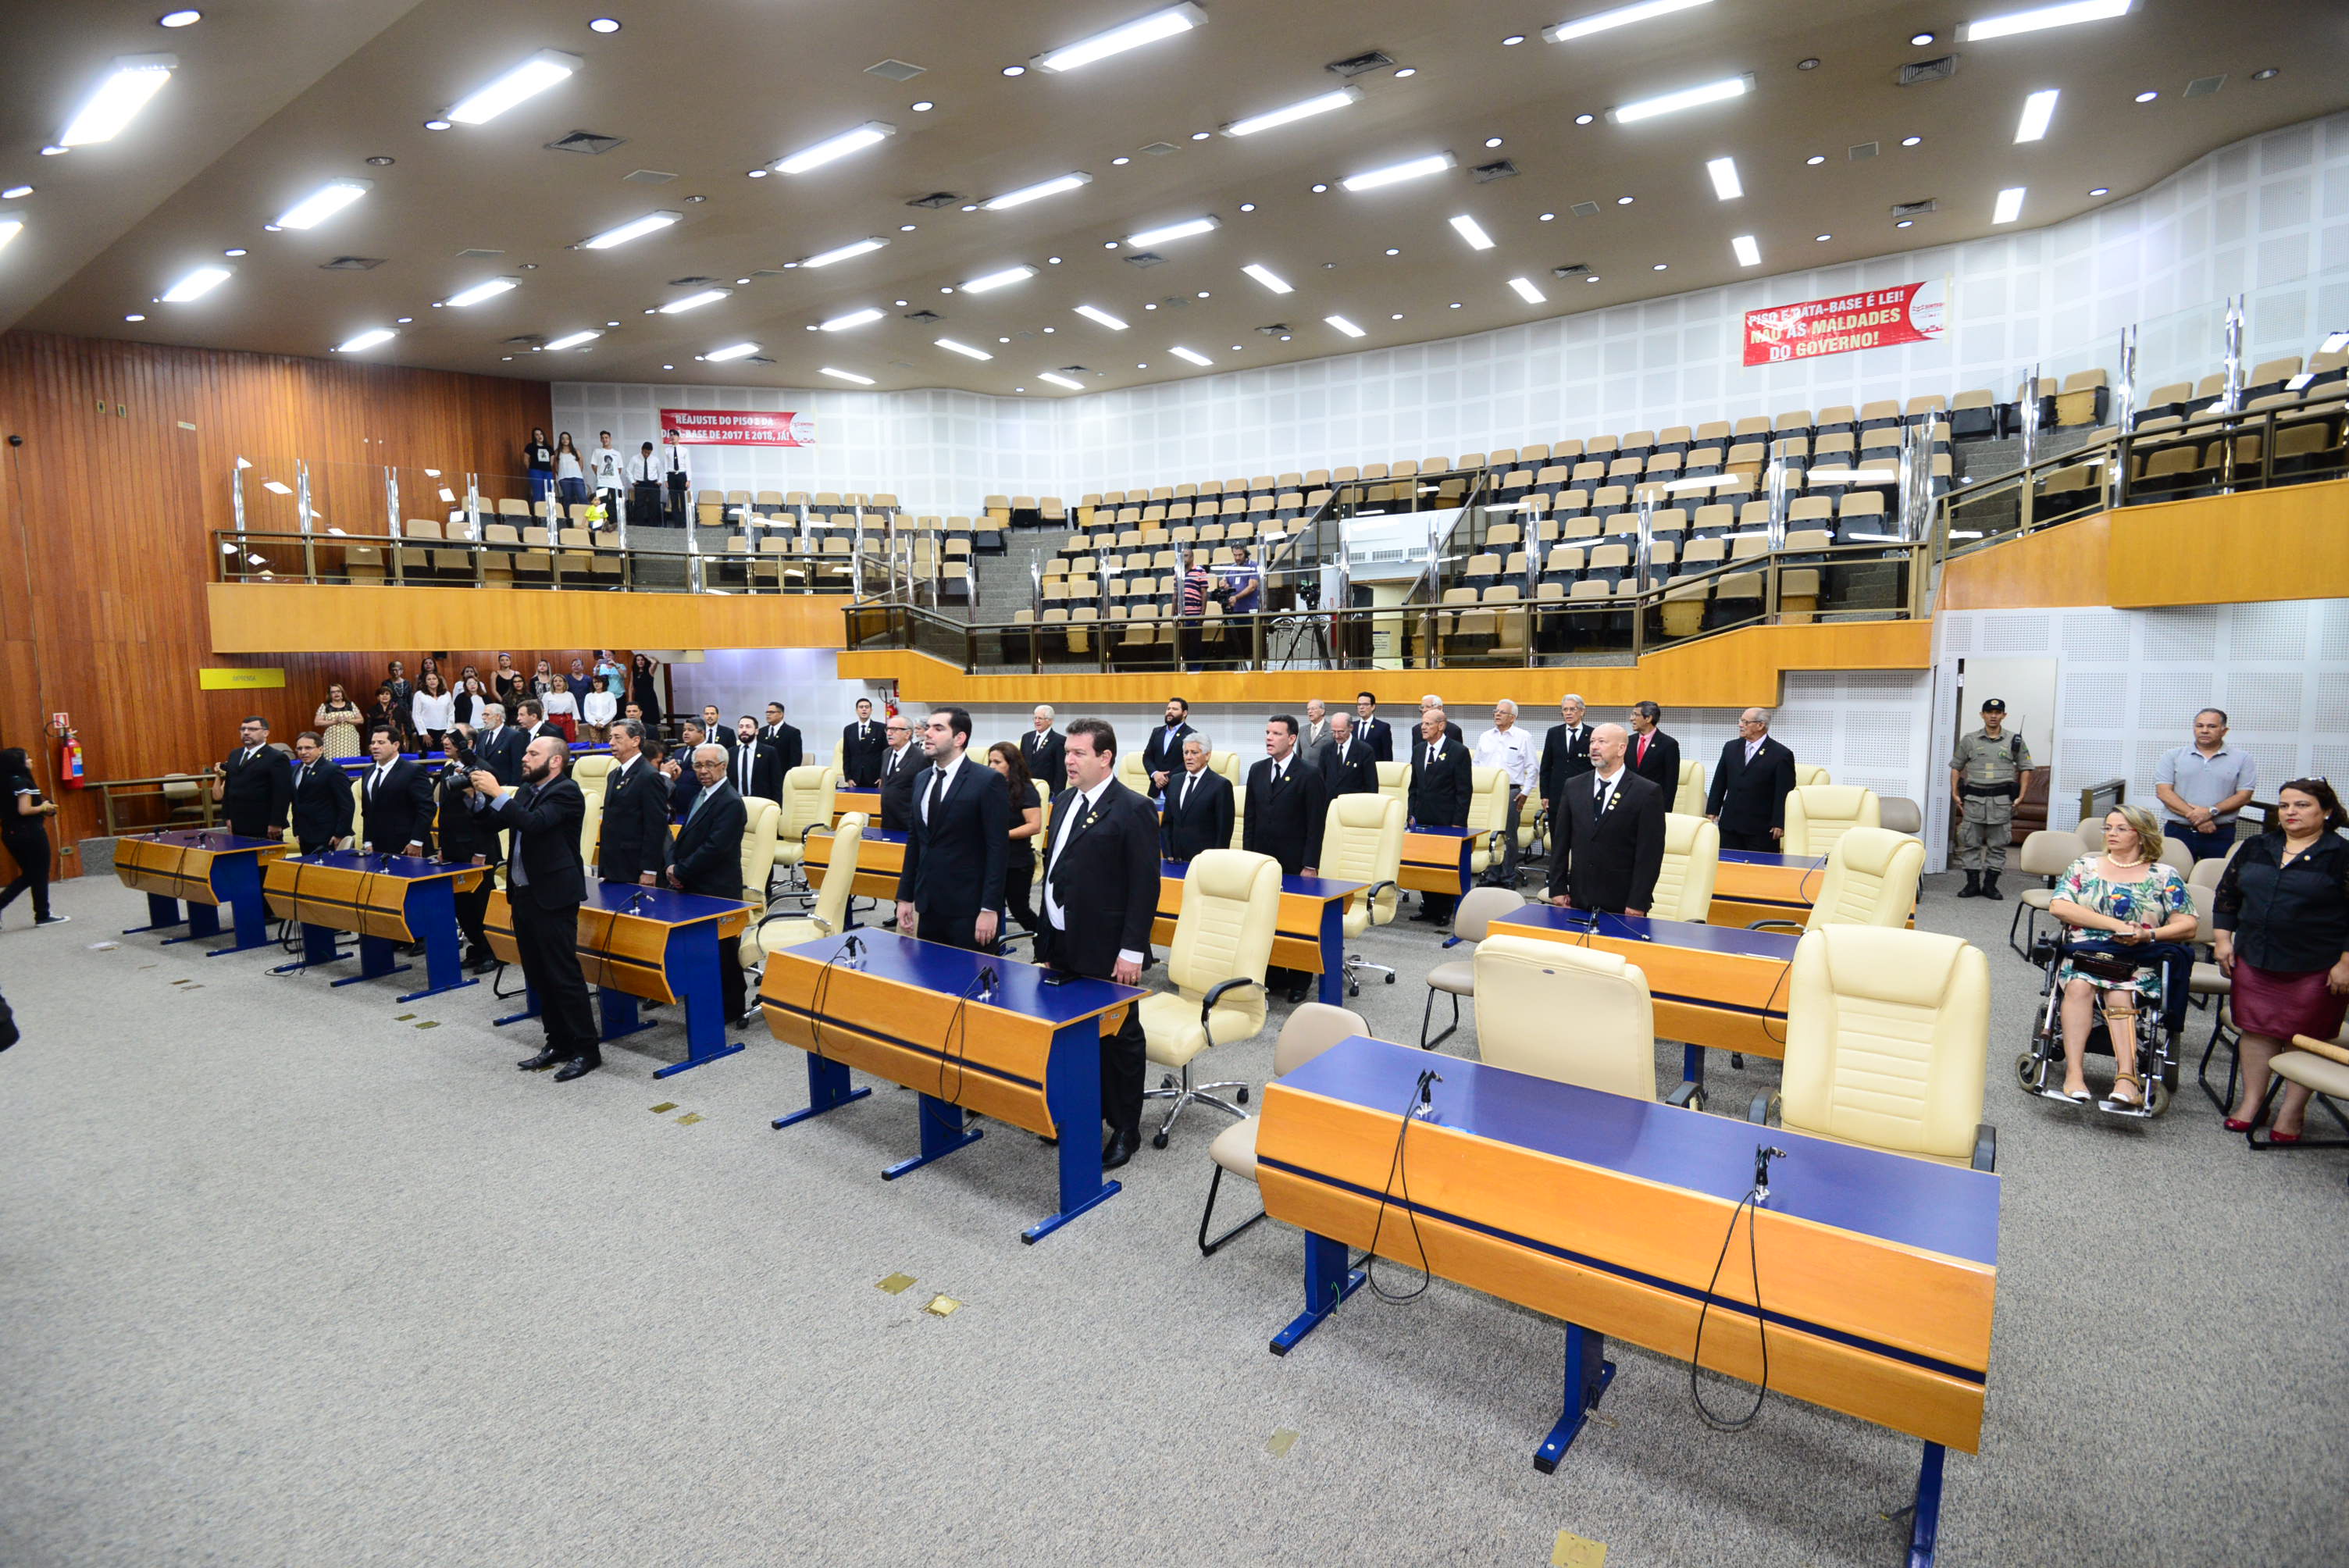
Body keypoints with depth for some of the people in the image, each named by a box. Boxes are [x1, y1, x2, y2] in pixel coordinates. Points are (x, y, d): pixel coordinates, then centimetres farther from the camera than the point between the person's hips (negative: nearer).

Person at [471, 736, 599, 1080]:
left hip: (552, 897, -9)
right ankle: (559, 1043, 23)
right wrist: (479, 796, 2)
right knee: (538, 975, 14)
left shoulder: (566, 793, -12)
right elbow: (499, 821, 14)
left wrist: (497, 793, -22)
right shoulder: (527, 790, 15)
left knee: (564, 974, -6)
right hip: (523, 894, 9)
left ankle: (587, 1049, 0)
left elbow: (533, 823, -25)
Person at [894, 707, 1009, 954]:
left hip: (968, 909, -6)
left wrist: (990, 908, -16)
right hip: (928, 906, 6)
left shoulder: (989, 781, -10)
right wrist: (905, 897, 13)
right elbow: (914, 841, 16)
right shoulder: (921, 780, 12)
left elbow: (997, 848, -13)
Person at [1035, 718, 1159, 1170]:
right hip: (1062, 945, 7)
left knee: (1119, 1039, 7)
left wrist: (1132, 951, -17)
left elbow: (1145, 886, -14)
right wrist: (1046, 940, 15)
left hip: (1106, 953, -7)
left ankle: (1125, 1129, 21)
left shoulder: (1133, 810, -12)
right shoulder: (1064, 801, 11)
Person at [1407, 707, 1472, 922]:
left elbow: (1465, 790, -8)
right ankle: (1428, 907, 19)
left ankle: (1444, 911, 11)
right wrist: (1412, 813, 10)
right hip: (1422, 820, 5)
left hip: (1447, 822, -5)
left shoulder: (1459, 752, -7)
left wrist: (1458, 822, -11)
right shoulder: (1418, 750, 11)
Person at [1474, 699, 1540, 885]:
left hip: (1511, 792, -3)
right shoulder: (1485, 737, 14)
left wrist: (1525, 792, -3)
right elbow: (1476, 764, 18)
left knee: (1509, 836, 1)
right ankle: (1492, 876, 13)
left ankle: (1508, 878, 8)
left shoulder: (1523, 737, 3)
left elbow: (1532, 767, 2)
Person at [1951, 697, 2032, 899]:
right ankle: (1972, 884, 8)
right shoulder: (1969, 740, 7)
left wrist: (2021, 796, 2)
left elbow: (2025, 768, 10)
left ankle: (1990, 885, 11)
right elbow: (1956, 767, 11)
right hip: (1973, 797, 0)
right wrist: (1954, 793, 3)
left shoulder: (2015, 741, 7)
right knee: (1970, 843, 0)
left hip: (2002, 799, 0)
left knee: (1998, 845, 3)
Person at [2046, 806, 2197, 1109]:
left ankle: (2126, 1078, -41)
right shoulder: (2084, 867, 15)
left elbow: (2188, 925, 4)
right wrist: (2115, 924, -10)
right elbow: (2058, 907, -1)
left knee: (2119, 995, -33)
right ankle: (2073, 1073, -38)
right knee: (2079, 985, -32)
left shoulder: (2165, 876, 13)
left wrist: (2149, 935, -15)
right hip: (2084, 955, 1)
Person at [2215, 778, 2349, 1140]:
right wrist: (2224, 939, 7)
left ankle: (2292, 1112, 15)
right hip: (2255, 961, 4)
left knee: (2304, 1038, 5)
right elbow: (2227, 896, 14)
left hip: (2317, 969, -4)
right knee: (2256, 1029, 8)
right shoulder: (2256, 849, 7)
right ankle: (2251, 1101, 17)